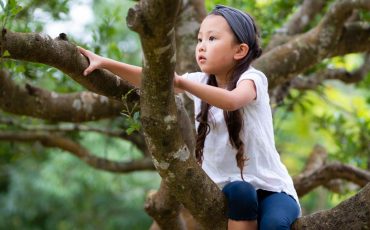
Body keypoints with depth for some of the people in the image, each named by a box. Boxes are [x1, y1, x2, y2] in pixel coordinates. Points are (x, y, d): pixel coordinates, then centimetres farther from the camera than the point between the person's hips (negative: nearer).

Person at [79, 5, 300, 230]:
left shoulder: (252, 78, -12)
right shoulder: (201, 82, 3)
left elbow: (231, 101, -36)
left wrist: (181, 82, -43)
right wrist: (104, 62, -18)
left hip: (271, 187, -3)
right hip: (229, 190, 3)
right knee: (238, 191, -33)